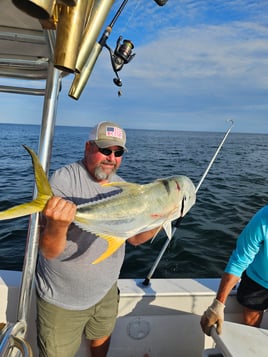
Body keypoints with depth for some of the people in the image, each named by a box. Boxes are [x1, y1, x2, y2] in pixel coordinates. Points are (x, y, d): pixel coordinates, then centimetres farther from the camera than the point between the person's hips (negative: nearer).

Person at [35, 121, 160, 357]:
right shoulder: (64, 180, -22)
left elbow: (135, 238, 2)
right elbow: (48, 252, -25)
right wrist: (58, 225, -46)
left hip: (106, 291, 5)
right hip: (61, 299, -5)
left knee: (102, 338, 27)